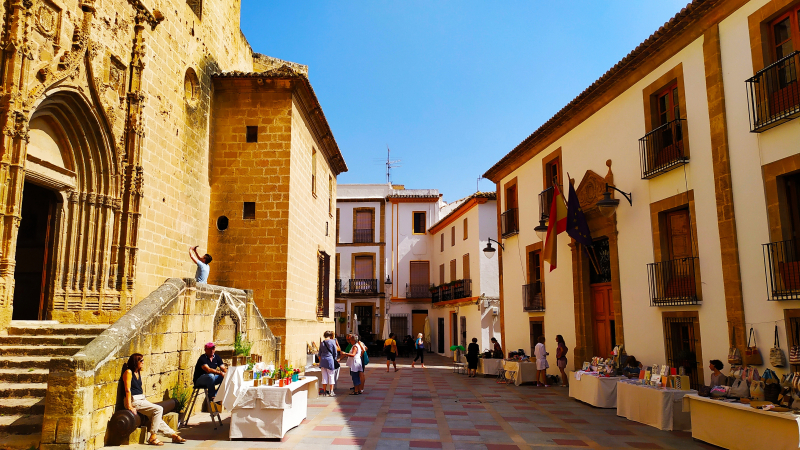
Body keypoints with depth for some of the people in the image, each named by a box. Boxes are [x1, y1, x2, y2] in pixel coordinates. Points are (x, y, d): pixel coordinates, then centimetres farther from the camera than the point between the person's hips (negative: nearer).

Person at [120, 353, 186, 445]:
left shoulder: (139, 372, 15)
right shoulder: (128, 372, -10)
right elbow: (127, 390, -15)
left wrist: (145, 402, 15)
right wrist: (129, 406, -21)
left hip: (141, 399, 8)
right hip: (133, 400, -8)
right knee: (158, 409, -18)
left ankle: (173, 434, 5)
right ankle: (152, 437, -14)